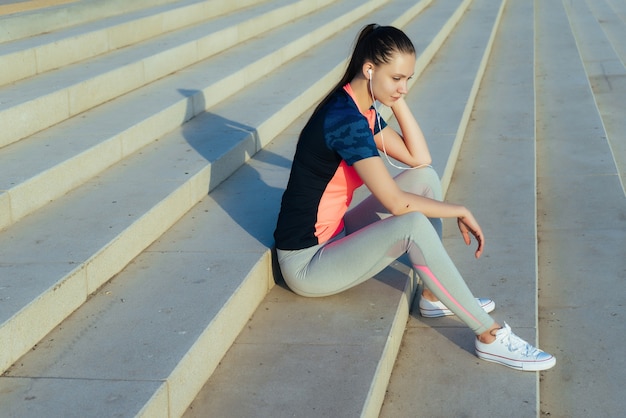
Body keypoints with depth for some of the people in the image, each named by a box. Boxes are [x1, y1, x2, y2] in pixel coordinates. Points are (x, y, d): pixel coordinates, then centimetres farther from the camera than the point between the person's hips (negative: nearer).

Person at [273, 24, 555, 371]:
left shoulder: (363, 110, 5)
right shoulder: (345, 119, -25)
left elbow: (419, 159, 6)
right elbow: (396, 202, -26)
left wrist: (398, 101, -2)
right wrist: (459, 211, -14)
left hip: (335, 235, 10)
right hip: (307, 264, -10)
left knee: (424, 177, 4)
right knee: (413, 226, -31)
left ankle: (434, 295, 5)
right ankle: (490, 336, -20)